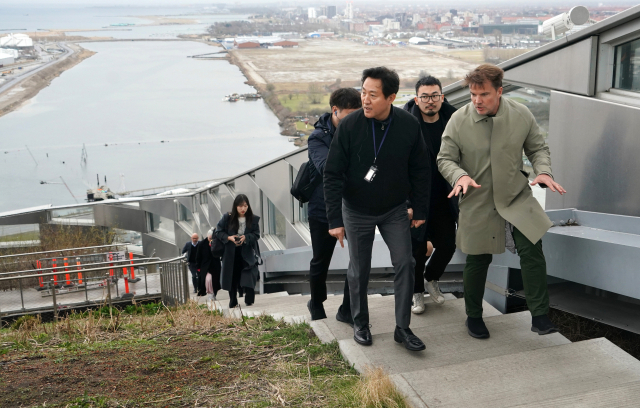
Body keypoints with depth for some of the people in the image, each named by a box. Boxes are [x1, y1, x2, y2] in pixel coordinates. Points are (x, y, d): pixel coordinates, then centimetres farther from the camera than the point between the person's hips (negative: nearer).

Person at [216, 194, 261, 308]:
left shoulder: (254, 219, -3)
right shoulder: (227, 218, -4)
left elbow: (256, 234, -4)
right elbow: (218, 231, 1)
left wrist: (246, 237, -22)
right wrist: (229, 237, -16)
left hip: (247, 253, -1)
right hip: (231, 253, 1)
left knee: (248, 278, -11)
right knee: (232, 277, 9)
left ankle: (249, 300, -1)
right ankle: (232, 302, 22)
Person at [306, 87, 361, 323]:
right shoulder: (319, 138, -12)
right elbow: (326, 167, -30)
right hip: (324, 211, -3)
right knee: (321, 262, 13)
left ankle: (348, 309, 15)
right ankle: (316, 304, 40)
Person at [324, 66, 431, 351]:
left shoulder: (409, 125, -14)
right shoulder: (349, 125, -19)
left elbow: (420, 170, -1)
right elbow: (333, 174, -14)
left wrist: (421, 210, 2)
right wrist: (335, 220, -16)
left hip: (394, 210, 2)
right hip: (357, 211, -1)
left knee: (404, 264, -2)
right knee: (359, 270, 8)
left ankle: (403, 328, 11)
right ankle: (360, 324, 29)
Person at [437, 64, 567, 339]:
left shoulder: (521, 115, -4)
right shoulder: (458, 120, -9)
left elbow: (538, 148, 7)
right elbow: (445, 159, -3)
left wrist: (544, 171, -14)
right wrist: (460, 176, -24)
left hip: (516, 197, 1)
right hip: (477, 202, -1)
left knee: (532, 249, -14)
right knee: (477, 260, 9)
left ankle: (539, 316, -1)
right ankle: (474, 317, 30)